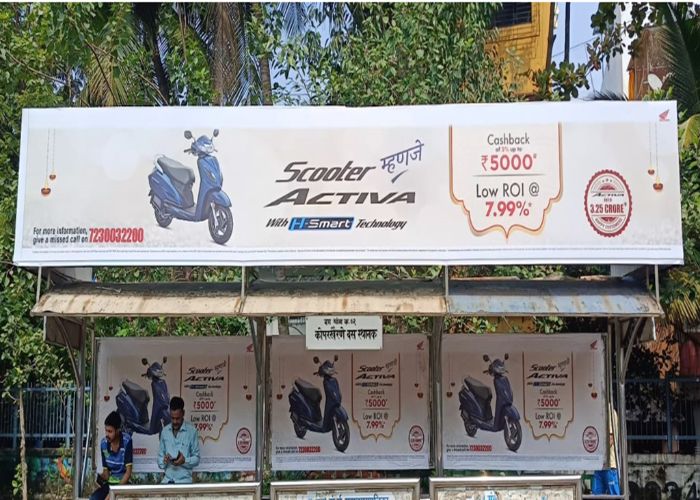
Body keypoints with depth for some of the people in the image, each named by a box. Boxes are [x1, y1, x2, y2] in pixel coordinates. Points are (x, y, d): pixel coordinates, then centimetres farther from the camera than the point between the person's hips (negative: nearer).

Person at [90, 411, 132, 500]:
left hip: (123, 483, -4)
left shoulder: (126, 441, -17)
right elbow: (106, 471, 4)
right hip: (109, 483, 4)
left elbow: (128, 471, -16)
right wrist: (100, 477, -20)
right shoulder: (103, 443, -3)